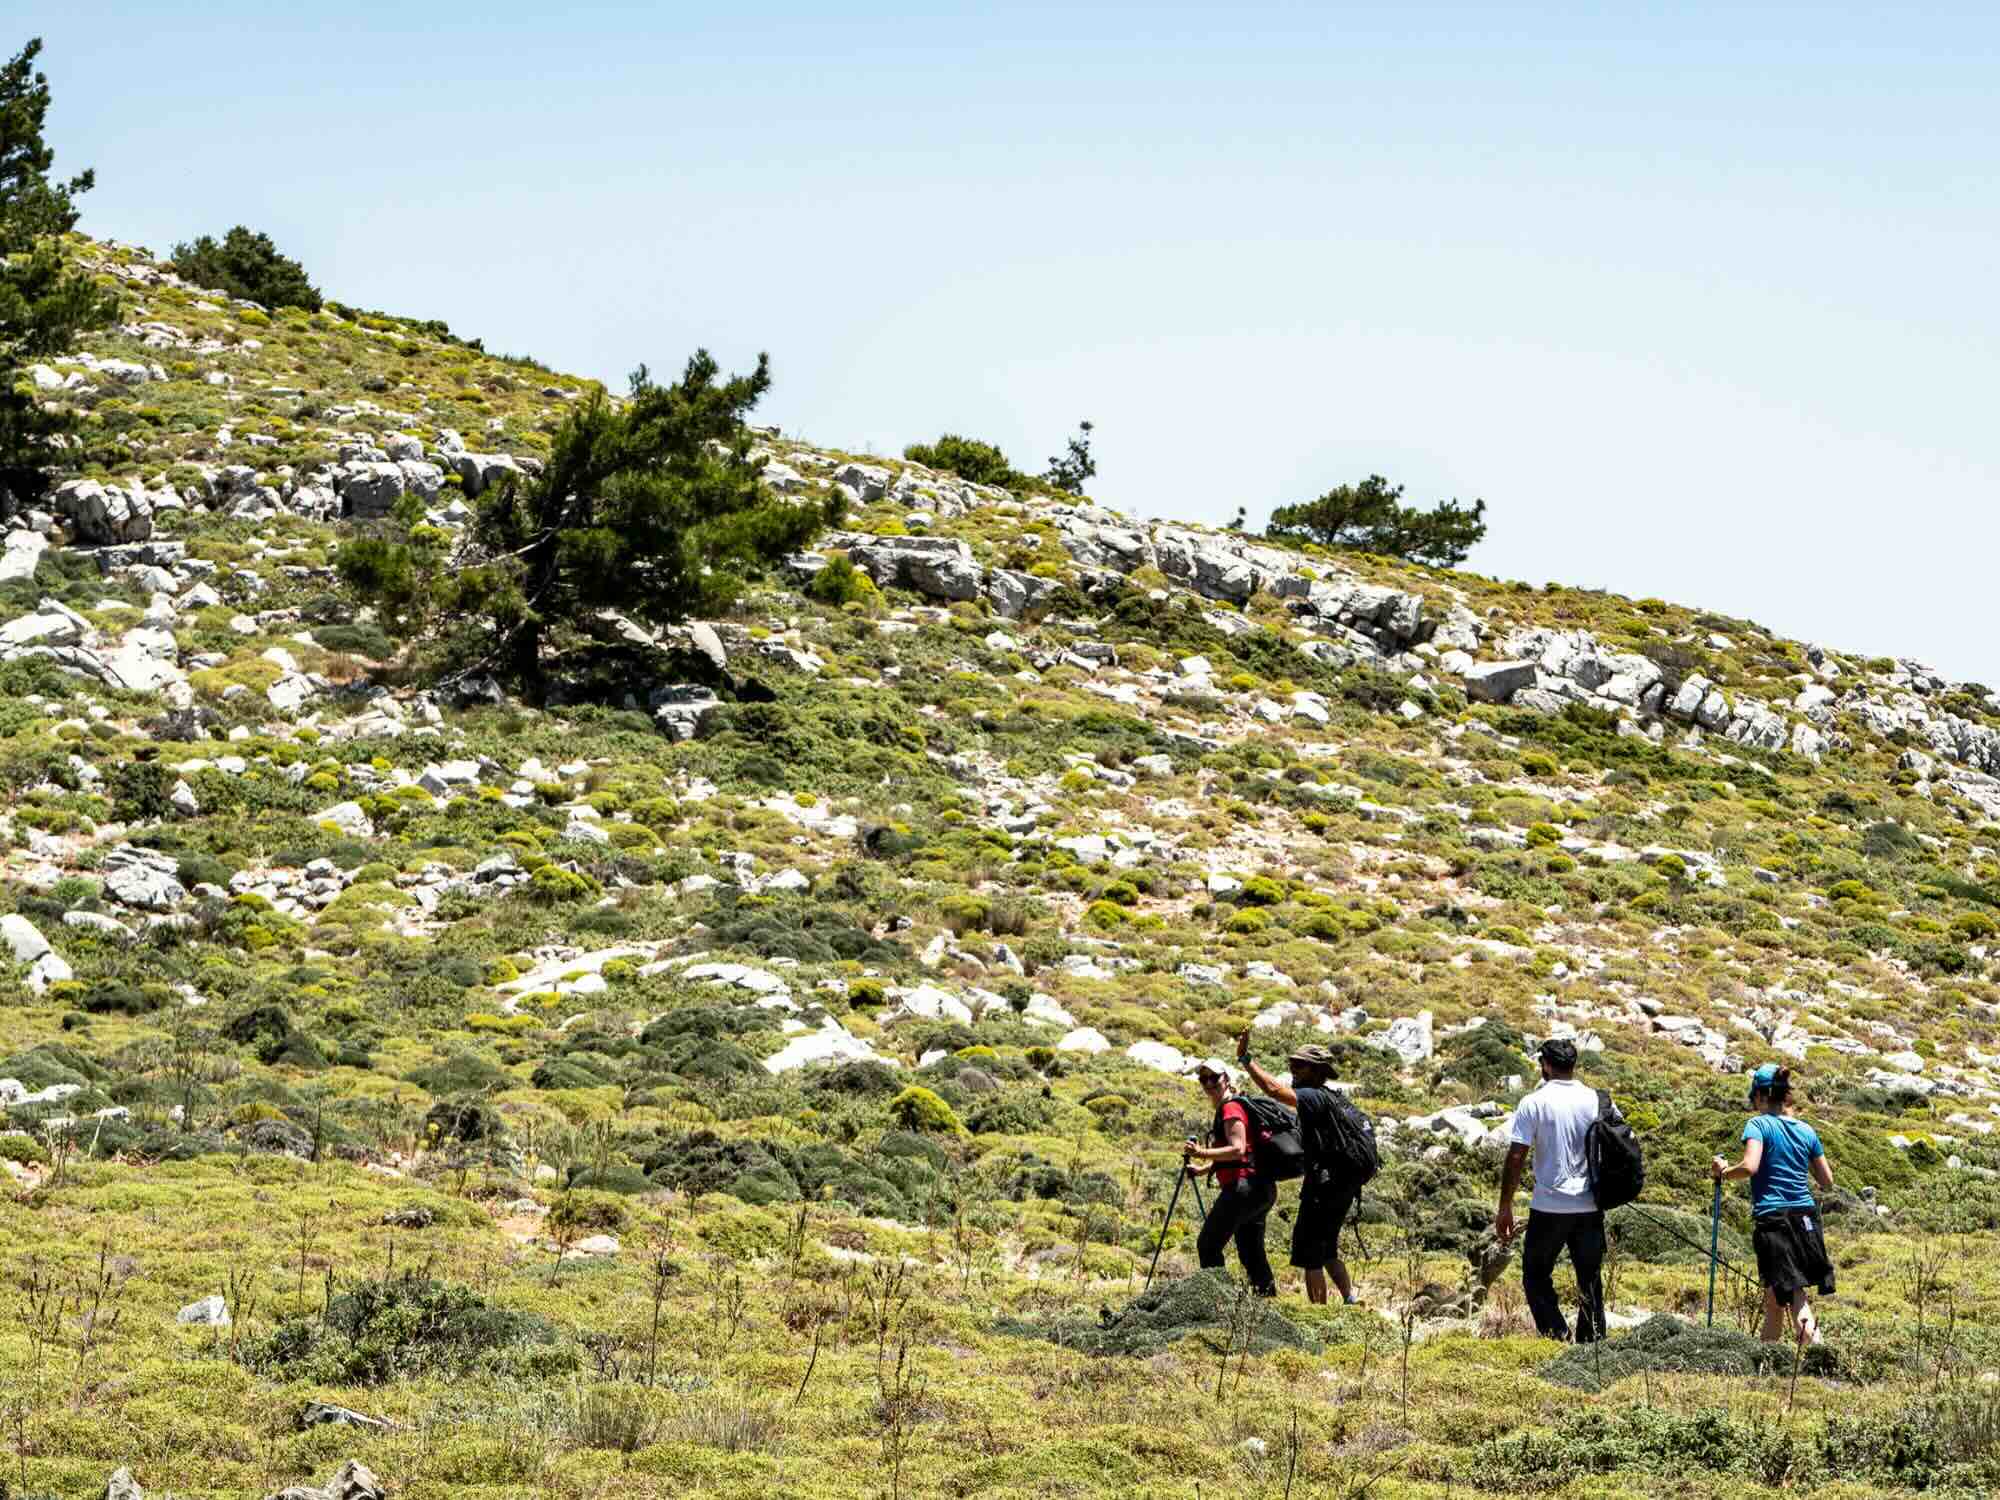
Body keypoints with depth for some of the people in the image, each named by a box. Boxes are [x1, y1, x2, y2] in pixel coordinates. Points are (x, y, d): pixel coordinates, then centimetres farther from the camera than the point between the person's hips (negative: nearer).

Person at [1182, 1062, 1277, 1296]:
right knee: (1251, 1252, 13)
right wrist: (1202, 1168, 18)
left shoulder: (1231, 1108, -9)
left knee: (1208, 1244, -7)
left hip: (1243, 1187, -10)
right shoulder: (1224, 1109, 21)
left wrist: (1203, 1153, -23)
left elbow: (1238, 1150, -20)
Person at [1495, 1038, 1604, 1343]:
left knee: (1536, 1277, 8)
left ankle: (1557, 1336, -7)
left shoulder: (1534, 1103, -7)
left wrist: (1505, 1208, -2)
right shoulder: (1597, 1101, 2)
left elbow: (1515, 1158, -8)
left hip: (1549, 1206, -3)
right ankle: (1592, 1343, 12)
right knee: (1590, 1280, 13)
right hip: (1591, 1206, 3)